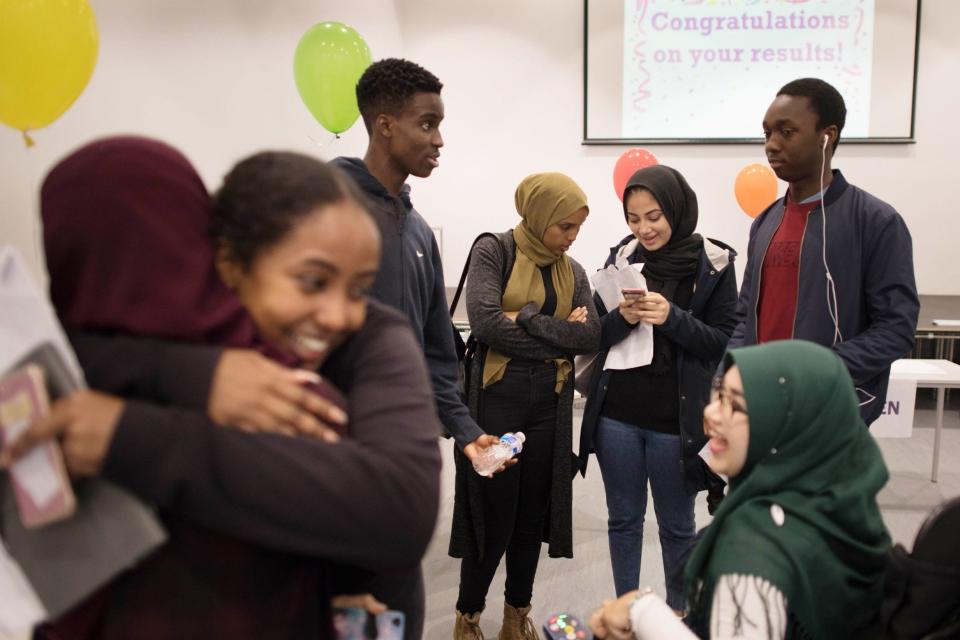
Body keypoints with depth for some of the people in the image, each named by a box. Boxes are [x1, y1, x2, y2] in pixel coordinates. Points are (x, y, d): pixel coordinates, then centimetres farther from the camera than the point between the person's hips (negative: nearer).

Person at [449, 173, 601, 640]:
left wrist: (528, 319, -15)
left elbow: (591, 336, -5)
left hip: (550, 403, 5)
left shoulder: (572, 271, 9)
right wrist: (559, 333, -11)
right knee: (493, 513, 2)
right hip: (497, 398, -4)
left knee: (533, 512, 12)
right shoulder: (494, 251, -5)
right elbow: (485, 323, -19)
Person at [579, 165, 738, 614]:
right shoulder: (621, 257, 3)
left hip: (677, 419, -3)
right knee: (623, 519, 15)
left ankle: (677, 615, 33)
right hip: (617, 414, 3)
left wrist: (672, 318, -21)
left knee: (677, 526, 12)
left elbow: (724, 342, -6)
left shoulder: (713, 262, -5)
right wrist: (622, 318, -16)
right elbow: (597, 334, 5)